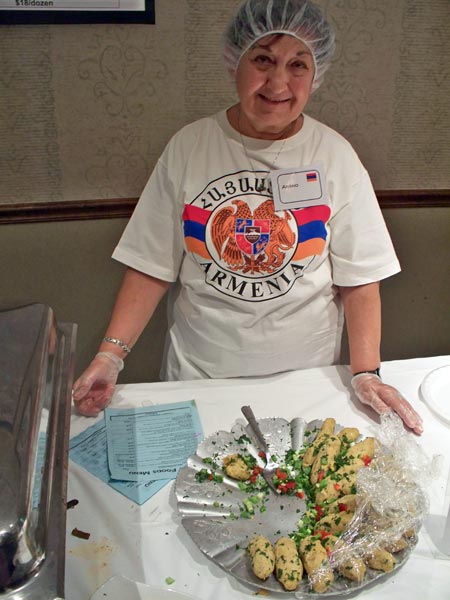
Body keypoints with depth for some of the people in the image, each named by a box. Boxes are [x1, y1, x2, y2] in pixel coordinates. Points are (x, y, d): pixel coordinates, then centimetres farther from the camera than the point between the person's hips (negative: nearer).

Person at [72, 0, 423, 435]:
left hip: (305, 376, 0)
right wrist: (110, 355, -15)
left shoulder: (335, 156, -6)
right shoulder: (187, 148, -6)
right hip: (199, 374, 0)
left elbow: (360, 277, -5)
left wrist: (365, 373, -15)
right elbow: (152, 267, -6)